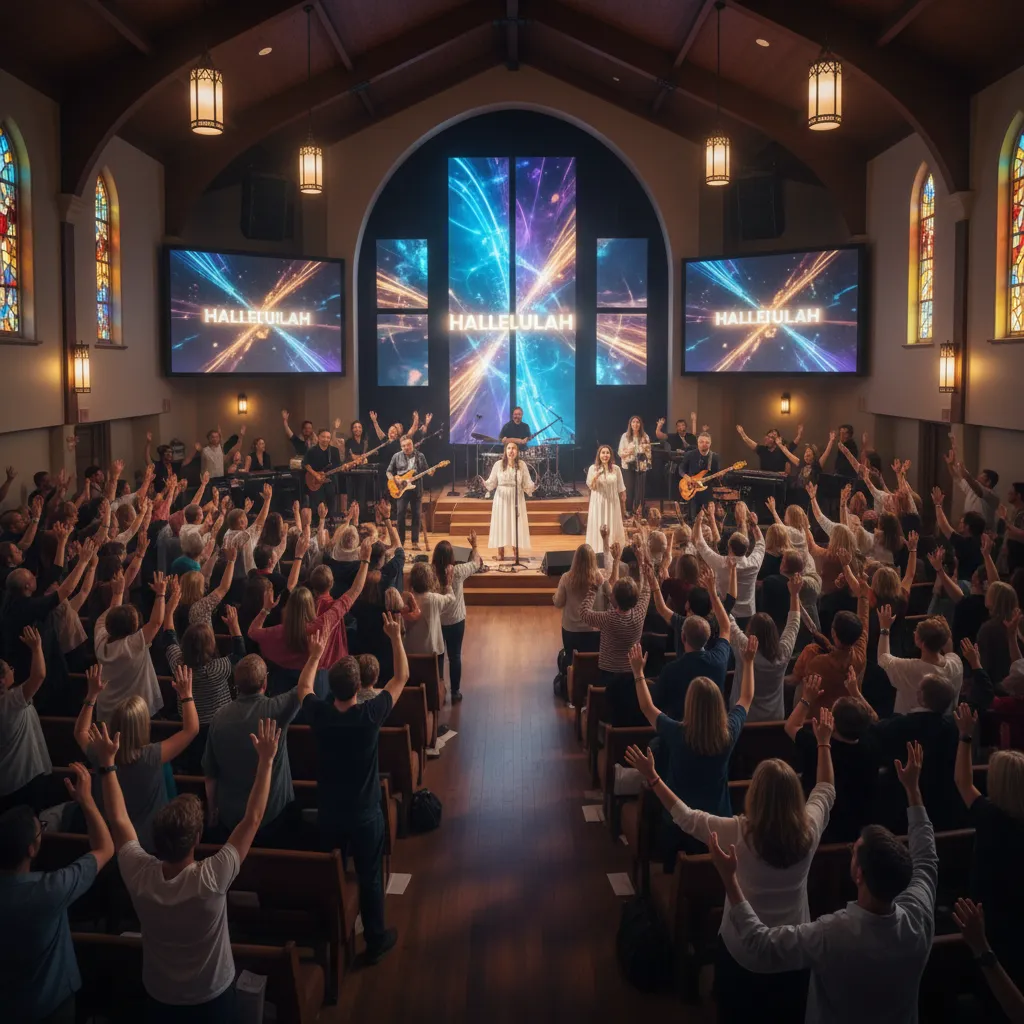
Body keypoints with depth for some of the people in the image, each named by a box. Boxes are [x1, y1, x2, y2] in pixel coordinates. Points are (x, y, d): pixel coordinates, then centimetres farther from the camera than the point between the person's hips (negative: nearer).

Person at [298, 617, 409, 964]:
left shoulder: (318, 714, -19)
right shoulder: (370, 715, -26)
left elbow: (303, 685, 7)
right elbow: (401, 678, -11)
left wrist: (315, 655, 19)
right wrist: (395, 637, -4)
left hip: (328, 813, 3)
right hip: (365, 815, -3)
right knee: (370, 879, 15)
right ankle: (375, 941, 30)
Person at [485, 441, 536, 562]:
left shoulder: (522, 465, -2)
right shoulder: (498, 464, -2)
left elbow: (527, 484, -2)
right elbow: (492, 482, 1)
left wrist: (534, 486, -22)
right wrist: (484, 484, -18)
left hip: (517, 499, 0)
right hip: (501, 499, 0)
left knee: (516, 525, 2)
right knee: (501, 524, 2)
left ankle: (516, 553, 12)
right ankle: (500, 553, 11)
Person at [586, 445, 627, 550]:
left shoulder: (616, 469, 0)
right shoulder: (593, 468, -3)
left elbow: (621, 489, 5)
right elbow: (591, 486, -8)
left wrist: (623, 507, 7)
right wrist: (596, 476, -26)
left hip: (613, 503, 1)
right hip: (598, 504, -1)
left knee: (613, 528, 7)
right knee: (598, 528, 0)